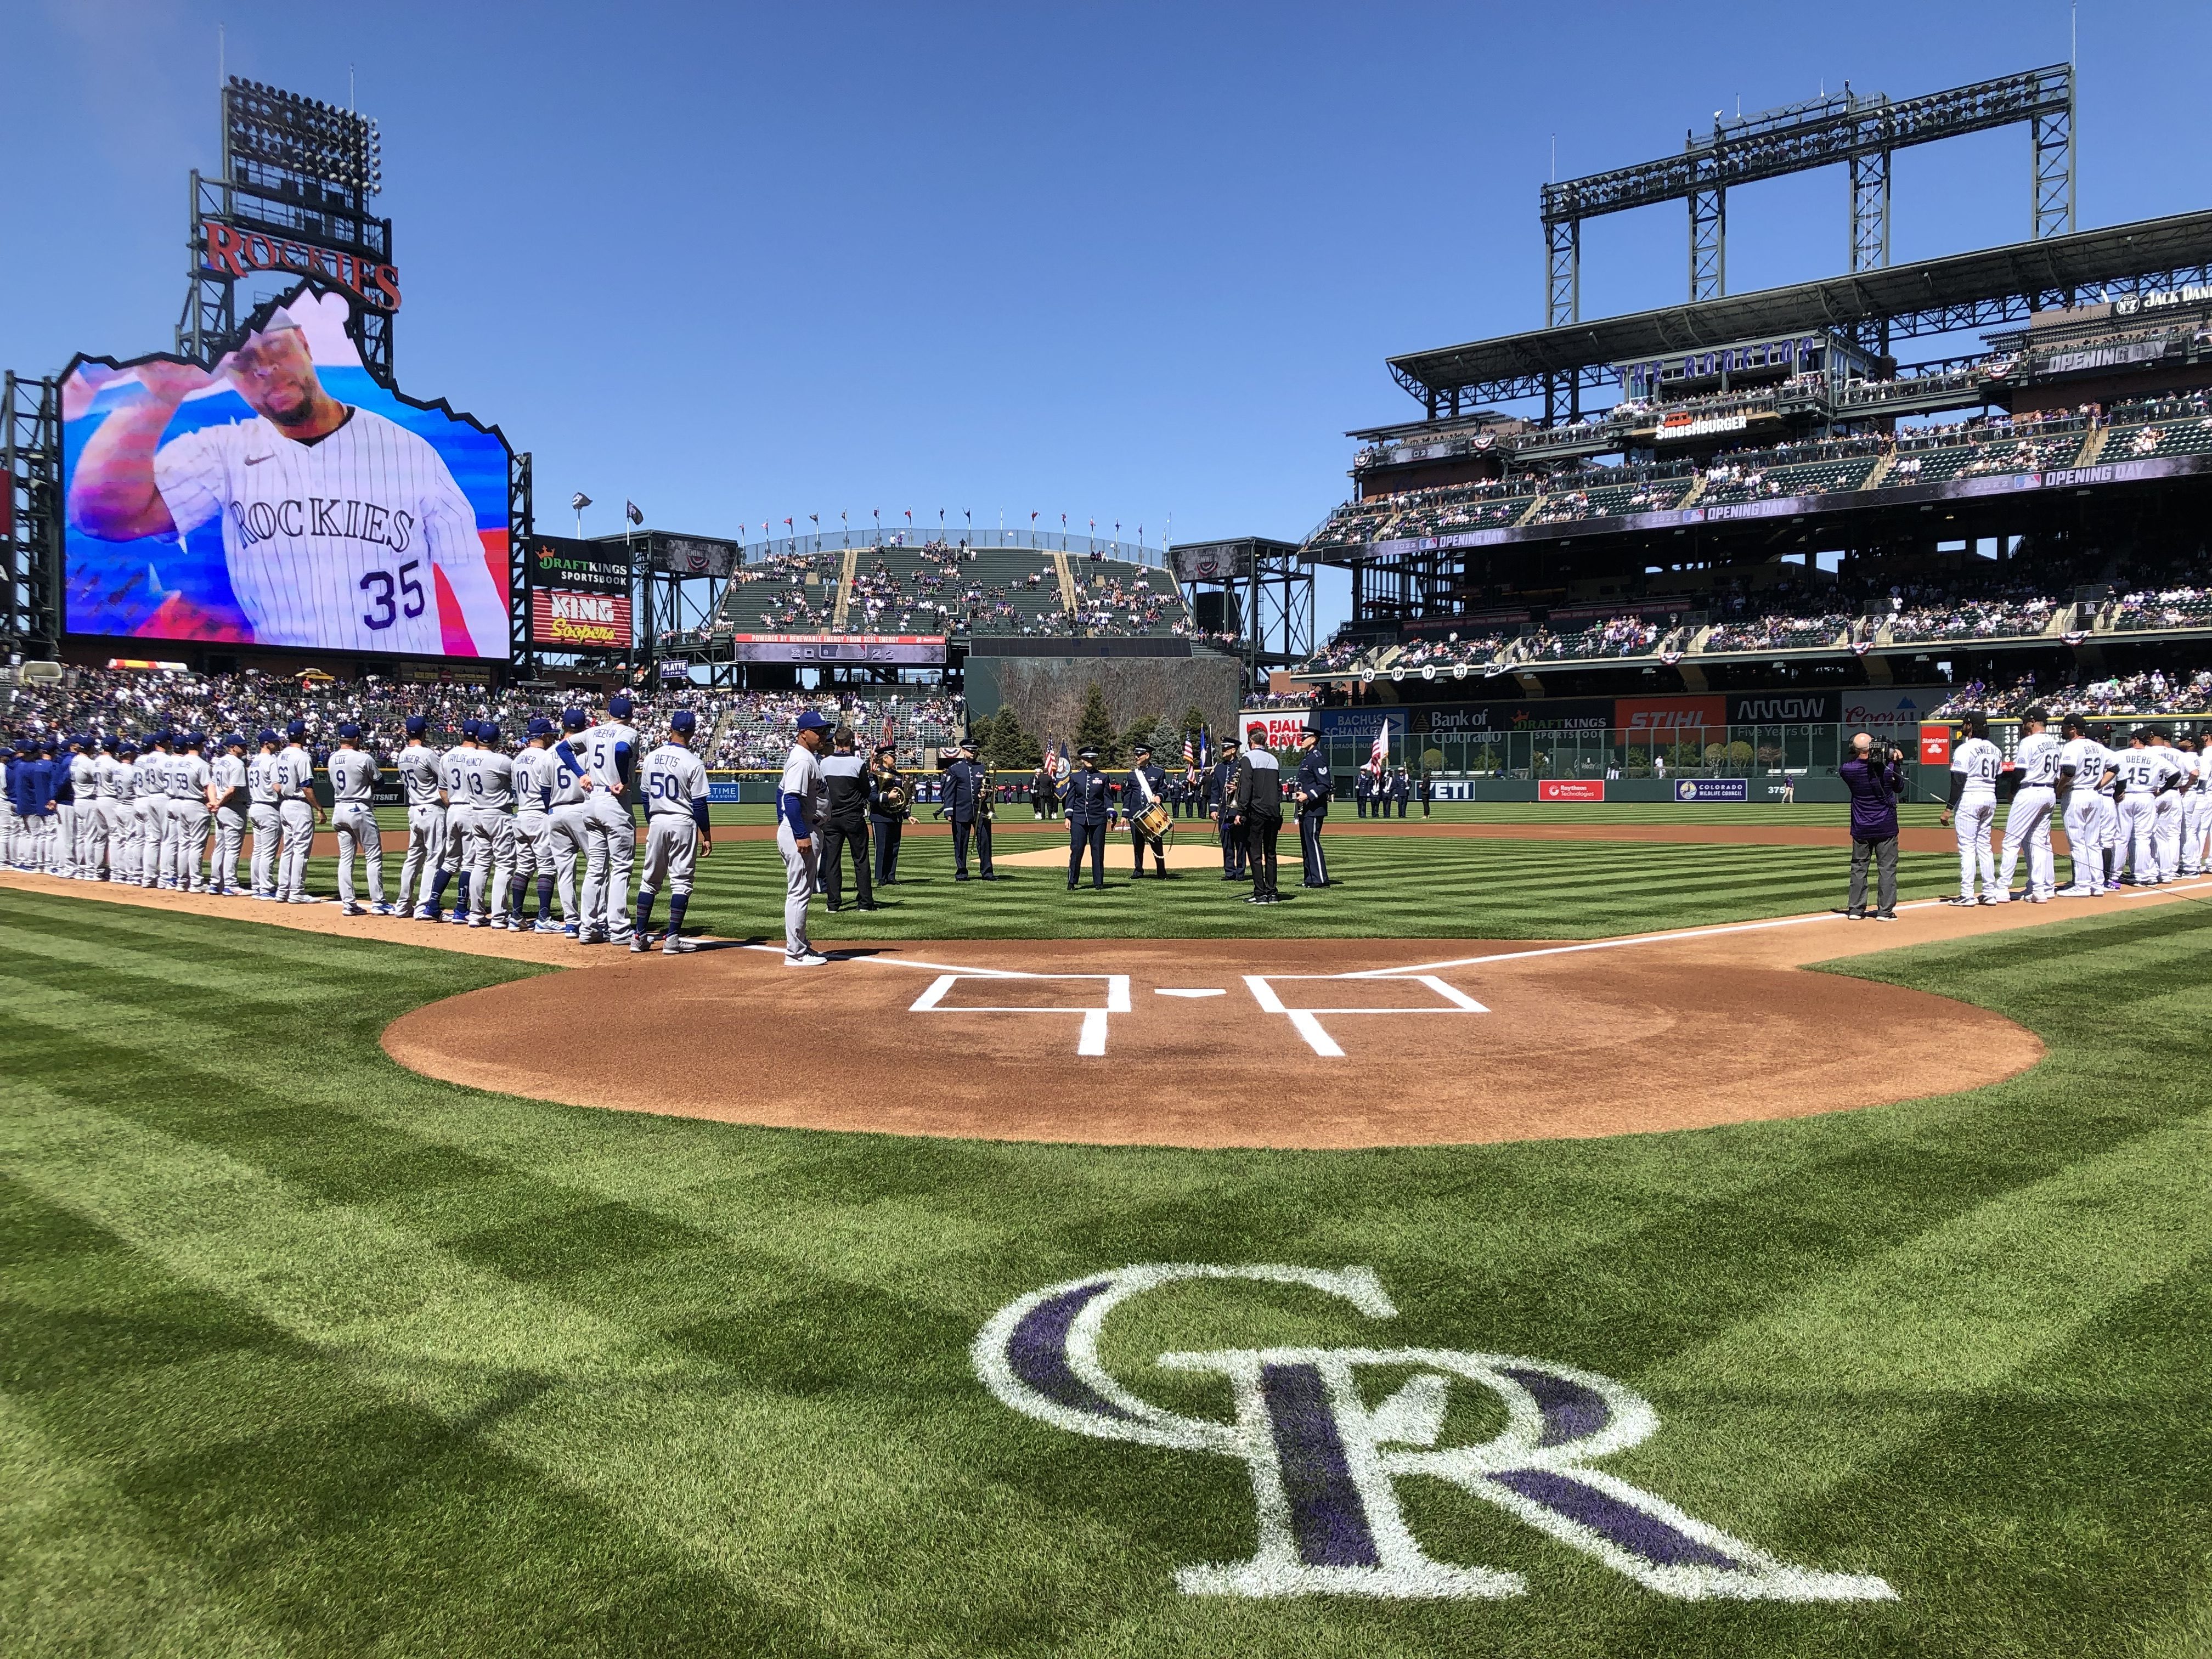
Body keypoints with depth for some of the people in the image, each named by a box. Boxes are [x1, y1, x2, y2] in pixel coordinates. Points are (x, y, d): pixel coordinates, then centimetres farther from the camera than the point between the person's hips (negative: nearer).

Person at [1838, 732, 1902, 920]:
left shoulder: (1847, 770, -13)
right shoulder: (1888, 767, -12)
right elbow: (1899, 786, 7)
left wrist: (1858, 756, 3)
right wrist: (1897, 763, 9)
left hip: (1861, 828, 1)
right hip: (1886, 827, -1)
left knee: (1858, 867, 12)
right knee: (1887, 868, 5)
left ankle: (1856, 909, 12)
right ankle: (1885, 911, 4)